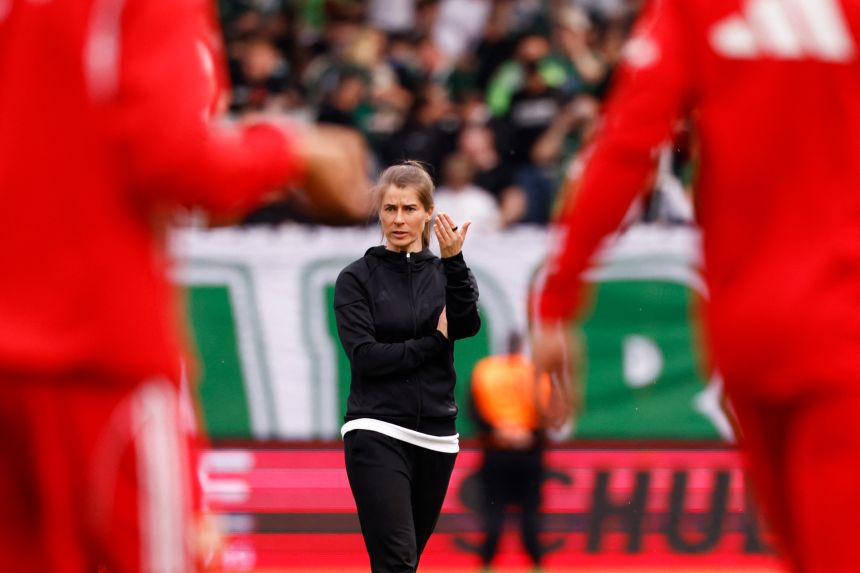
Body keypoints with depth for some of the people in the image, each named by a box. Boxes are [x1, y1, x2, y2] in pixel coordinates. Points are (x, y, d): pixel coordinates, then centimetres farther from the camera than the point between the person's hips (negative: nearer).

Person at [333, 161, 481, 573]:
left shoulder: (446, 274, 9)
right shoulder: (357, 278, 0)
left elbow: (467, 325, -12)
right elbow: (365, 356, -12)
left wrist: (453, 260, -23)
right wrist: (434, 342, -7)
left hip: (434, 435, 5)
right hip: (377, 433, -4)